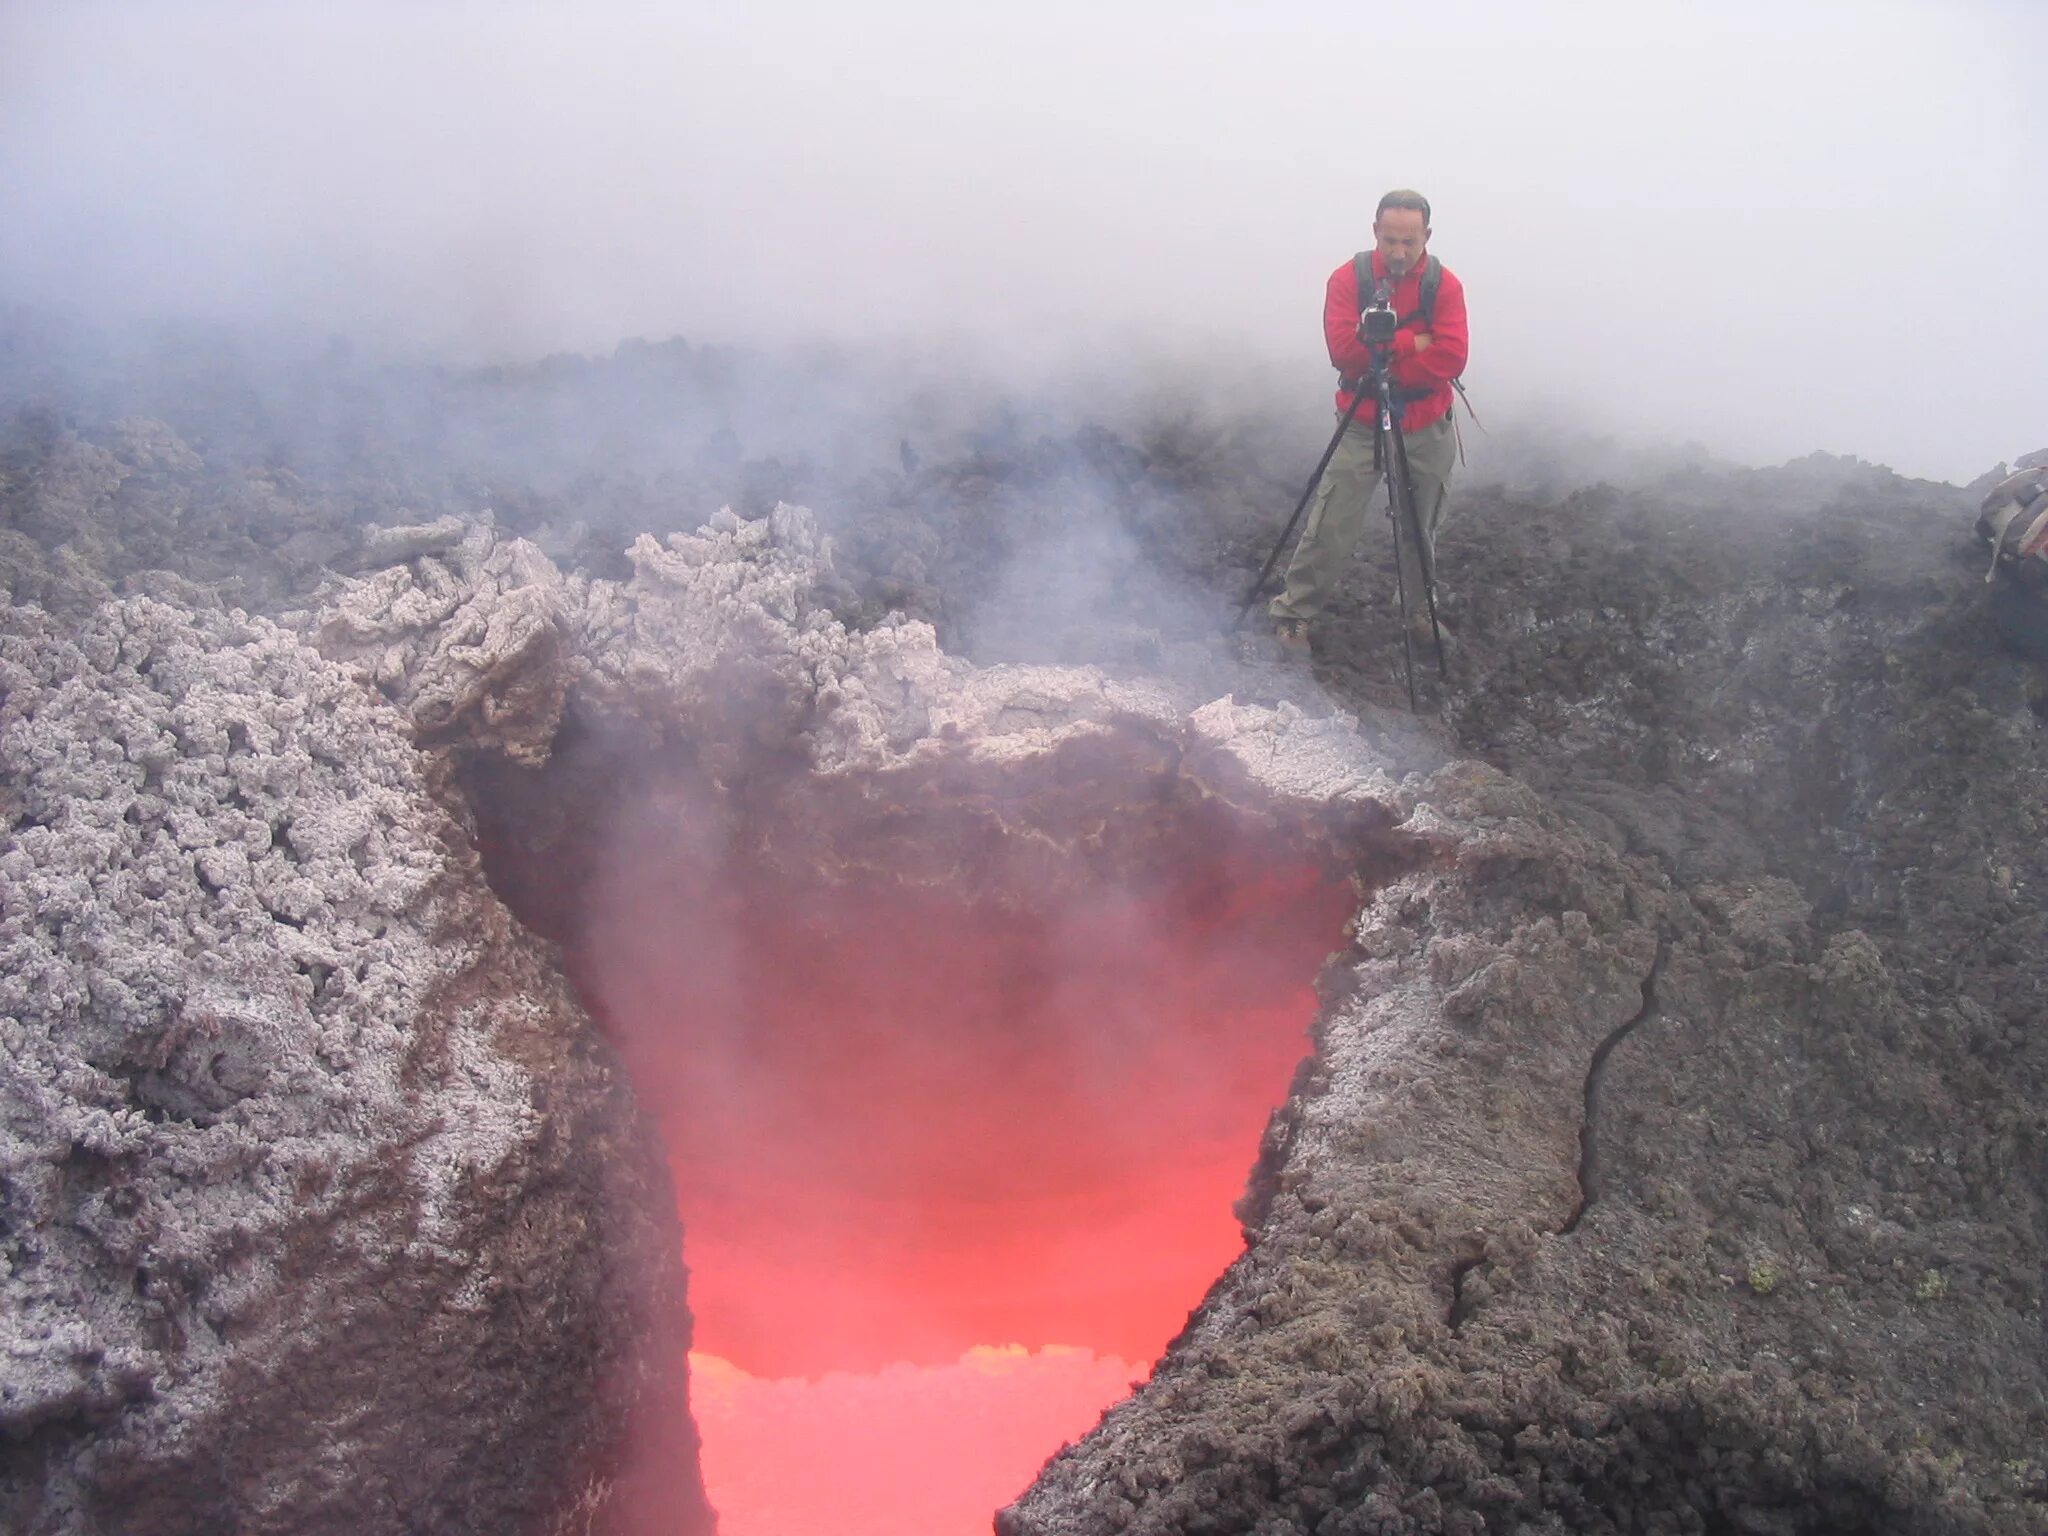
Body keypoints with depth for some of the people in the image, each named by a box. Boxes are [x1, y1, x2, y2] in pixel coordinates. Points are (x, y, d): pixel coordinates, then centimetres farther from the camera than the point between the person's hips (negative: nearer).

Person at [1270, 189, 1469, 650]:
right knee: (1329, 527, -6)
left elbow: (1451, 358, -16)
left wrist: (1380, 362, -18)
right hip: (1362, 426, -1)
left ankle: (1421, 610, 33)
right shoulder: (1348, 279, -8)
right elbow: (1343, 349, -20)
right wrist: (1411, 343, -21)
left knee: (1422, 528, 14)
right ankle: (1295, 612, 6)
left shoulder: (1445, 285, -6)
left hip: (1428, 430, 2)